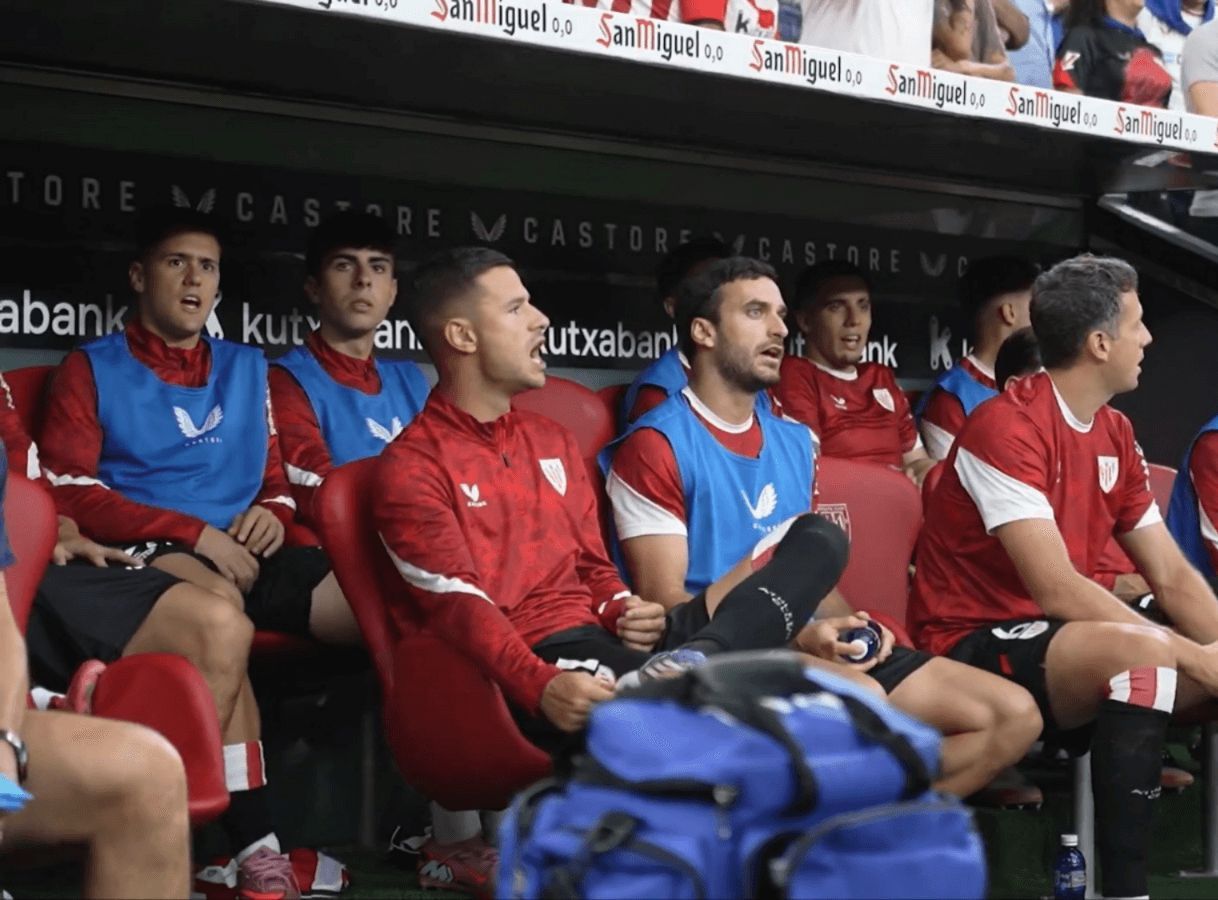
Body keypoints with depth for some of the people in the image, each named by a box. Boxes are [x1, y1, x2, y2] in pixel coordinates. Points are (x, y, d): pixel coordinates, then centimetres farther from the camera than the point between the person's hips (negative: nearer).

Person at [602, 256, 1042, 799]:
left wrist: (850, 627, 0)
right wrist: (794, 640, -21)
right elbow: (666, 602, -11)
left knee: (1014, 715, -3)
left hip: (810, 645, 8)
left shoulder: (794, 443, 19)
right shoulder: (657, 446, -5)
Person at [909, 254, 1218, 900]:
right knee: (1144, 650, -33)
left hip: (1063, 645, 9)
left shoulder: (1114, 435, 9)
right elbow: (1056, 589, -24)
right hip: (973, 652, -9)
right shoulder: (1006, 428, -17)